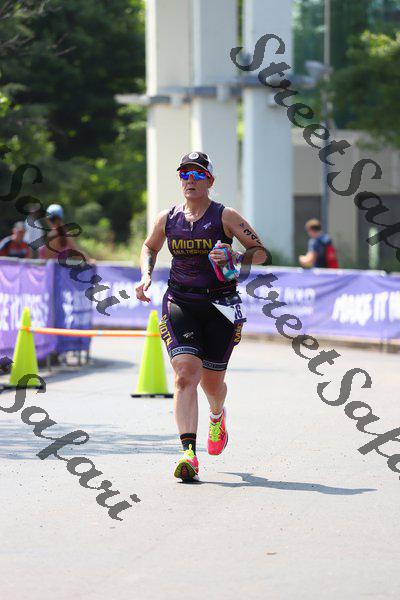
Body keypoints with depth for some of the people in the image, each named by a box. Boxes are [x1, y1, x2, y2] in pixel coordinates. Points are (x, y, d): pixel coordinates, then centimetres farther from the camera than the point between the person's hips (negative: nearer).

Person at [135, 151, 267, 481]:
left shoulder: (225, 216, -4)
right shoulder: (168, 218, 5)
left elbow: (261, 251, -1)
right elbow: (150, 247, 25)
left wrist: (235, 258, -20)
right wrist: (146, 275, 6)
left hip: (220, 305, -1)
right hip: (179, 303, 1)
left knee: (212, 381, 9)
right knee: (186, 374, -18)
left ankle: (217, 416, 48)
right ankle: (188, 453, -26)